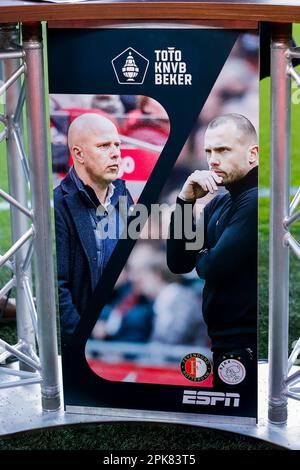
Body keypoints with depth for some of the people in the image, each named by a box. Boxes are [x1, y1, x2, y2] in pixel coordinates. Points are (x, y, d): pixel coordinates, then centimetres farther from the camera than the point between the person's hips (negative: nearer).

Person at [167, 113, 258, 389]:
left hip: (244, 346, -8)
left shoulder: (254, 200, -17)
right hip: (225, 341, 8)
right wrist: (185, 201, -5)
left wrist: (201, 257, 1)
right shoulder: (219, 203, 9)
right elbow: (178, 263, 5)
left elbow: (213, 267, -22)